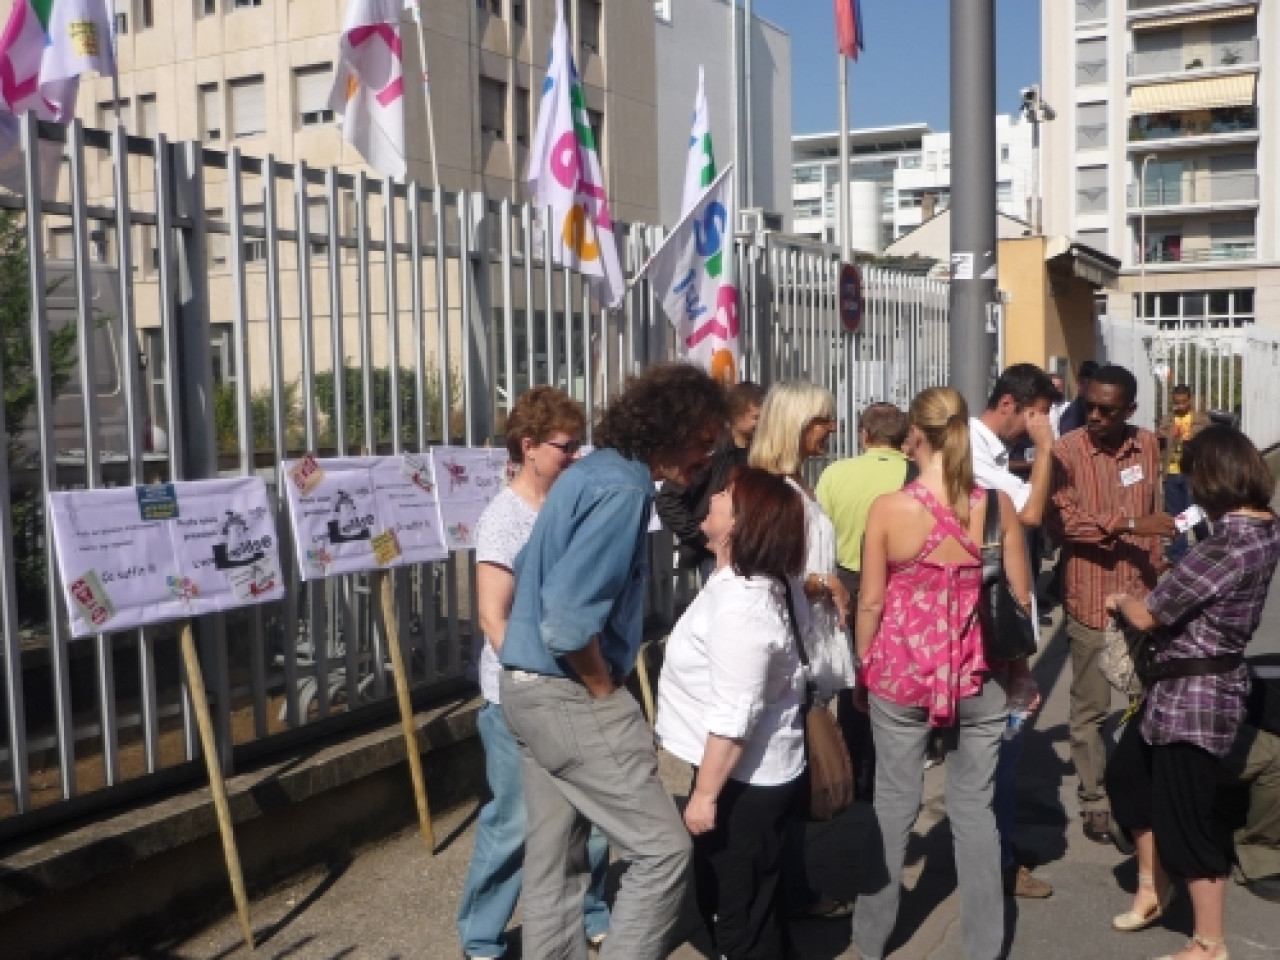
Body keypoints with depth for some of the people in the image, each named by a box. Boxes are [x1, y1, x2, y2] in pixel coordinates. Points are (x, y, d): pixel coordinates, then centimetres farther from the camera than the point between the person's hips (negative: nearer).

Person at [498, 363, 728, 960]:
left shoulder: (593, 472, 11)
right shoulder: (621, 490, -19)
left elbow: (536, 574, 20)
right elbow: (569, 620, -28)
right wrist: (605, 692, -11)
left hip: (529, 685, 10)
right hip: (569, 695, -10)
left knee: (556, 853, 19)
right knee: (662, 849, -4)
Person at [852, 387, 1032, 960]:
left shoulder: (888, 508, -13)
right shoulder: (996, 503, -6)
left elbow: (871, 601, -7)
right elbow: (1020, 596, 2)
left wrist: (863, 668, 8)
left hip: (901, 672, -1)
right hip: (978, 675, 2)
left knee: (893, 803, 12)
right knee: (975, 807, 12)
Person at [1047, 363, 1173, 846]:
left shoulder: (1147, 445, 4)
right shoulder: (1065, 451, -12)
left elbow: (1153, 515, 12)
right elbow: (1061, 522, -20)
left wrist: (1156, 578, 13)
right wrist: (1128, 525, -24)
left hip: (1140, 597, 5)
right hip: (1091, 600, -4)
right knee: (1091, 709, 5)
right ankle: (1094, 801, 19)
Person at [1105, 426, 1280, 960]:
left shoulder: (1230, 544, -27)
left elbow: (1147, 616, -19)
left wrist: (1120, 600, 0)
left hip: (1195, 690, -10)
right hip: (1184, 682, 10)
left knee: (1183, 819, 5)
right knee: (1127, 771, 24)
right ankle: (1153, 886, 41)